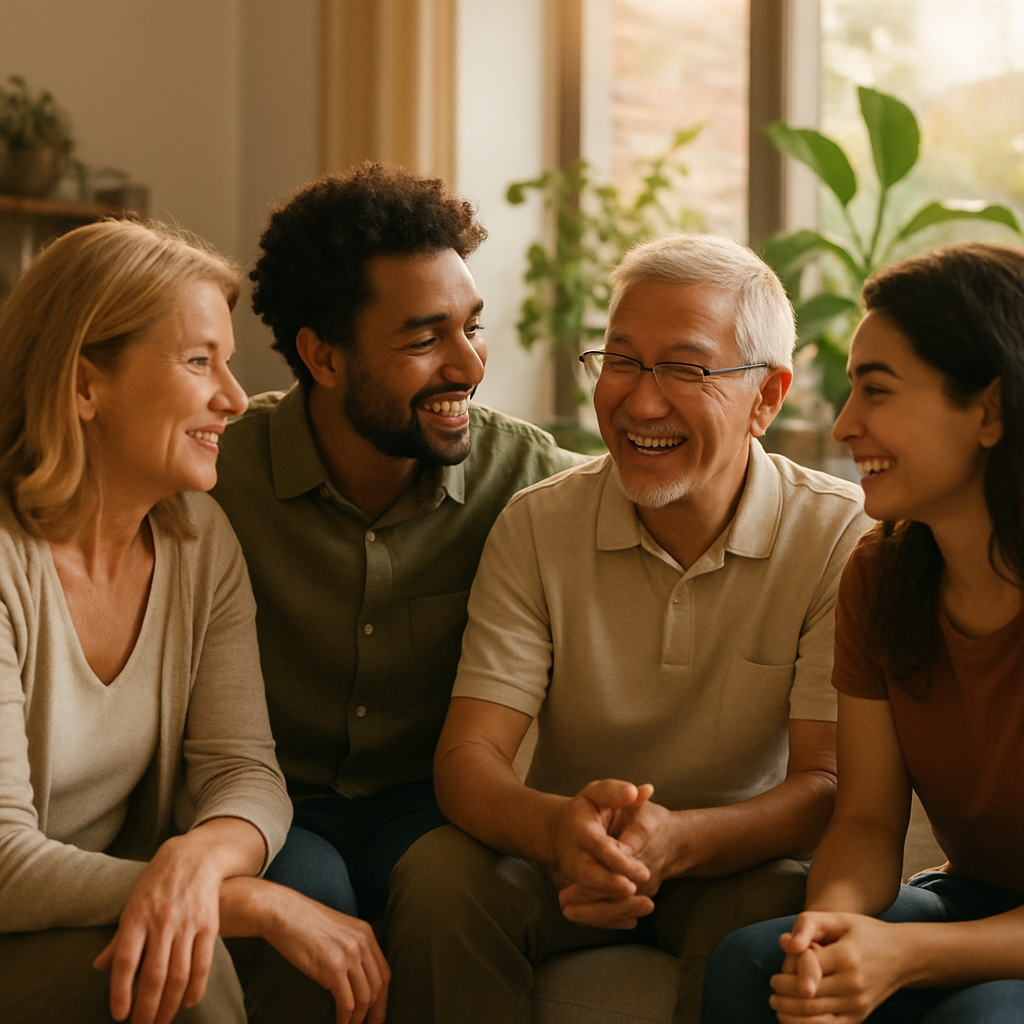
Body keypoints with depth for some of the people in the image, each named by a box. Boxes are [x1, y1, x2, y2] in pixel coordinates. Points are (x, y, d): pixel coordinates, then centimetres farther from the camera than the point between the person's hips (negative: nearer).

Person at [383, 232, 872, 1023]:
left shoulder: (840, 535, -11)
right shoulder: (537, 527, -6)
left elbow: (829, 785, -16)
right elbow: (467, 756, -13)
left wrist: (677, 840, -38)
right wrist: (558, 827, -38)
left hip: (739, 862, -1)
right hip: (566, 857, 2)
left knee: (773, 916, -35)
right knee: (438, 874, -28)